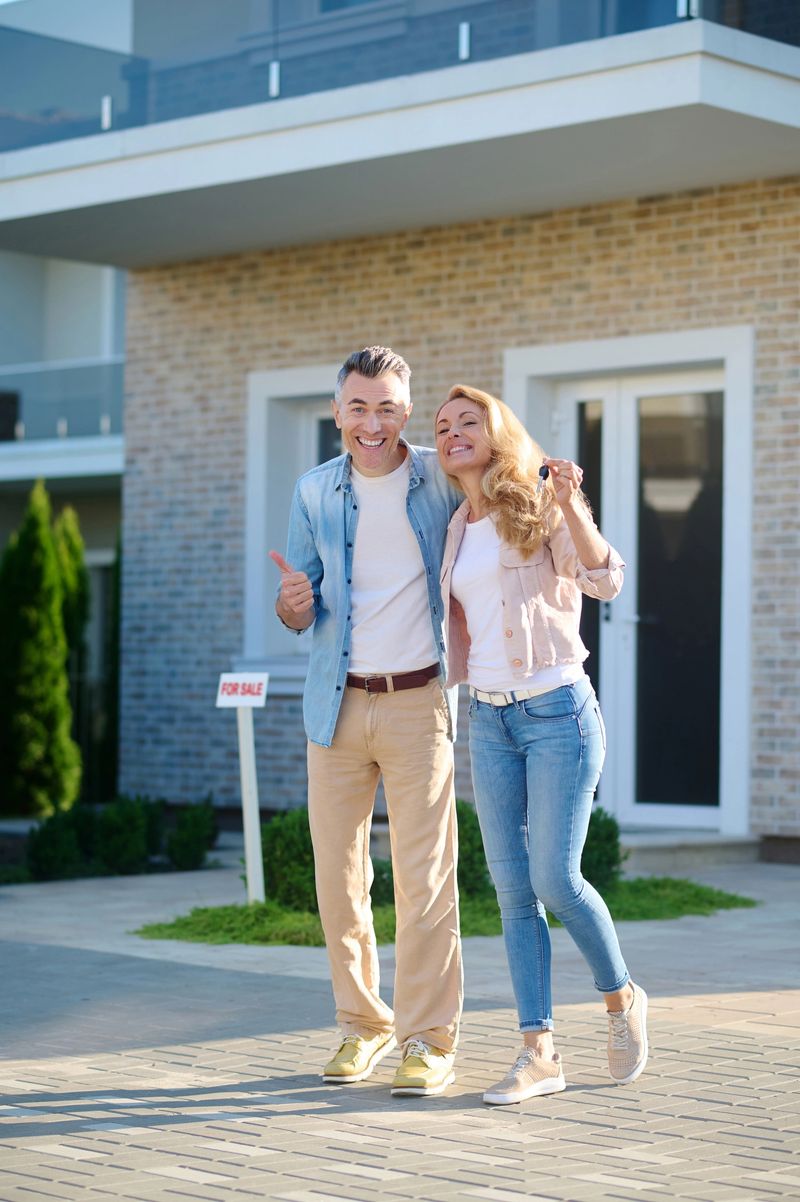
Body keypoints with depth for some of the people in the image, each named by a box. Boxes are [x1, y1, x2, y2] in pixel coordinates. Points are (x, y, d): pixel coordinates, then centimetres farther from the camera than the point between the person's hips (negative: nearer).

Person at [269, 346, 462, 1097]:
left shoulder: (441, 480, -1)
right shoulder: (314, 493, 6)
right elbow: (300, 619, 8)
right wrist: (292, 602, -15)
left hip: (417, 703, -3)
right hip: (338, 702, 3)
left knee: (424, 878, -5)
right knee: (337, 874, 5)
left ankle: (428, 1040, 2)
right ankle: (362, 1025, 20)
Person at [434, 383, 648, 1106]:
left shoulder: (538, 503, -4)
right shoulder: (455, 531, 15)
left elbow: (605, 581, -17)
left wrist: (570, 506, -30)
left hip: (558, 712, -6)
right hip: (489, 720, 6)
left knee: (556, 880, -9)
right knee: (514, 891, 1)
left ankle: (621, 998, 17)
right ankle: (539, 1053, 4)